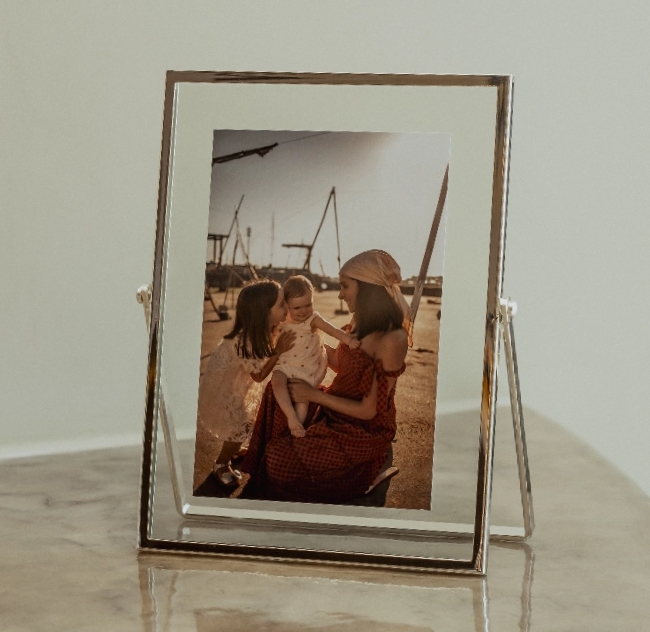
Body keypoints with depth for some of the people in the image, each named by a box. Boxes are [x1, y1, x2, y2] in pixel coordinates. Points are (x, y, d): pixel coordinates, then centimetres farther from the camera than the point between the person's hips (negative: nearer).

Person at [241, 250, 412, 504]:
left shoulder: (391, 340, -28)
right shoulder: (363, 322, -1)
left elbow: (369, 410, -24)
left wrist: (314, 394, -19)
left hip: (363, 433, -9)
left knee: (279, 456, -16)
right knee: (277, 390, 4)